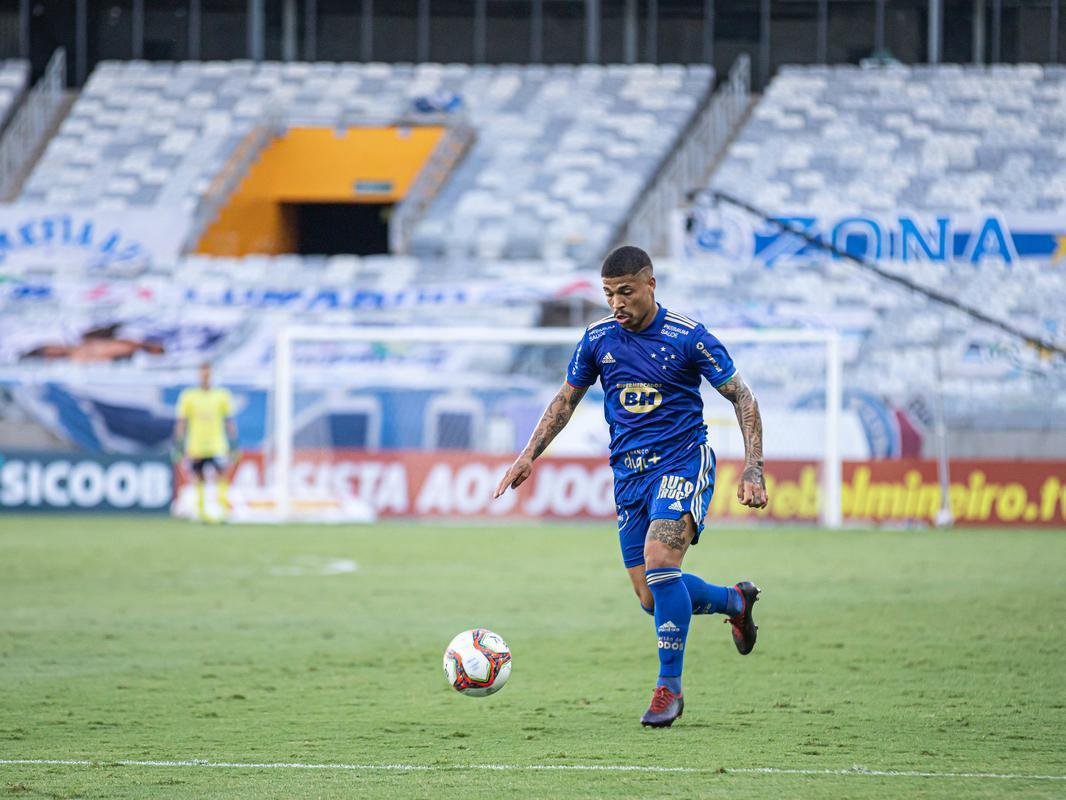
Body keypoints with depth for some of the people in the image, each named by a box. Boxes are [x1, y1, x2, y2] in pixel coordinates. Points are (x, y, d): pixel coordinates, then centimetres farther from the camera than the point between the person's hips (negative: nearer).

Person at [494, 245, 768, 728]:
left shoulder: (687, 338, -10)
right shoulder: (598, 339, 2)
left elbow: (741, 398, -4)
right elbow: (566, 400, 16)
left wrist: (753, 471, -12)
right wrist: (529, 456, 5)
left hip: (682, 461, -5)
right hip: (628, 472, 5)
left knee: (658, 560, -27)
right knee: (652, 597, 2)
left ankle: (669, 687, -16)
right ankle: (734, 601, 33)